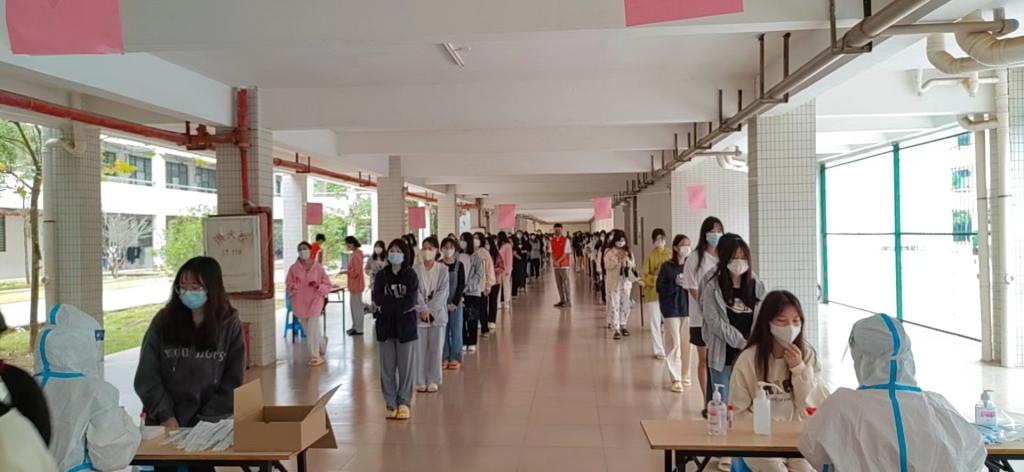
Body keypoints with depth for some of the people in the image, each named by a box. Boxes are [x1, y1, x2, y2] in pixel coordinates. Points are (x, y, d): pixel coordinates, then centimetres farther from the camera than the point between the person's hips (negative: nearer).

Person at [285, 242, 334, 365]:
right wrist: (292, 287, -17)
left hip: (314, 302, -3)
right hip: (300, 303, 3)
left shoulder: (318, 267, -6)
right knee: (308, 331, 14)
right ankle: (322, 342, 43)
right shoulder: (294, 268, -2)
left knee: (312, 331, -6)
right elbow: (288, 284, 5)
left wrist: (318, 286, -20)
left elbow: (327, 285, -1)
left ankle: (315, 356, 8)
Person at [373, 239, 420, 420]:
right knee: (387, 367, 4)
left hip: (406, 325, -2)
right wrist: (400, 301, -16)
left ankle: (404, 403, 13)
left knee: (406, 366, 2)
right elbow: (377, 298, -7)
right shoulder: (381, 275, 6)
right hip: (385, 326, 2)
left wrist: (387, 305, -11)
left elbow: (411, 301, -12)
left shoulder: (411, 275, -2)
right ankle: (391, 405, 13)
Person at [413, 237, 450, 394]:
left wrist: (431, 310, -14)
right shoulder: (415, 269, -1)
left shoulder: (443, 269, 0)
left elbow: (443, 291, -5)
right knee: (420, 348, 4)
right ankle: (421, 380, 14)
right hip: (419, 313, 0)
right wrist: (423, 309, -16)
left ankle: (433, 380, 16)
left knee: (436, 347, 5)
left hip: (437, 313, 0)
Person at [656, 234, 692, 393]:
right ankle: (676, 379, 3)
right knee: (675, 344, -3)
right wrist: (675, 283, -16)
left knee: (687, 344, 7)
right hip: (672, 309, -3)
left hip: (688, 308, 3)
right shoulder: (667, 266, -4)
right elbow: (660, 288, -4)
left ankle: (685, 376, 22)